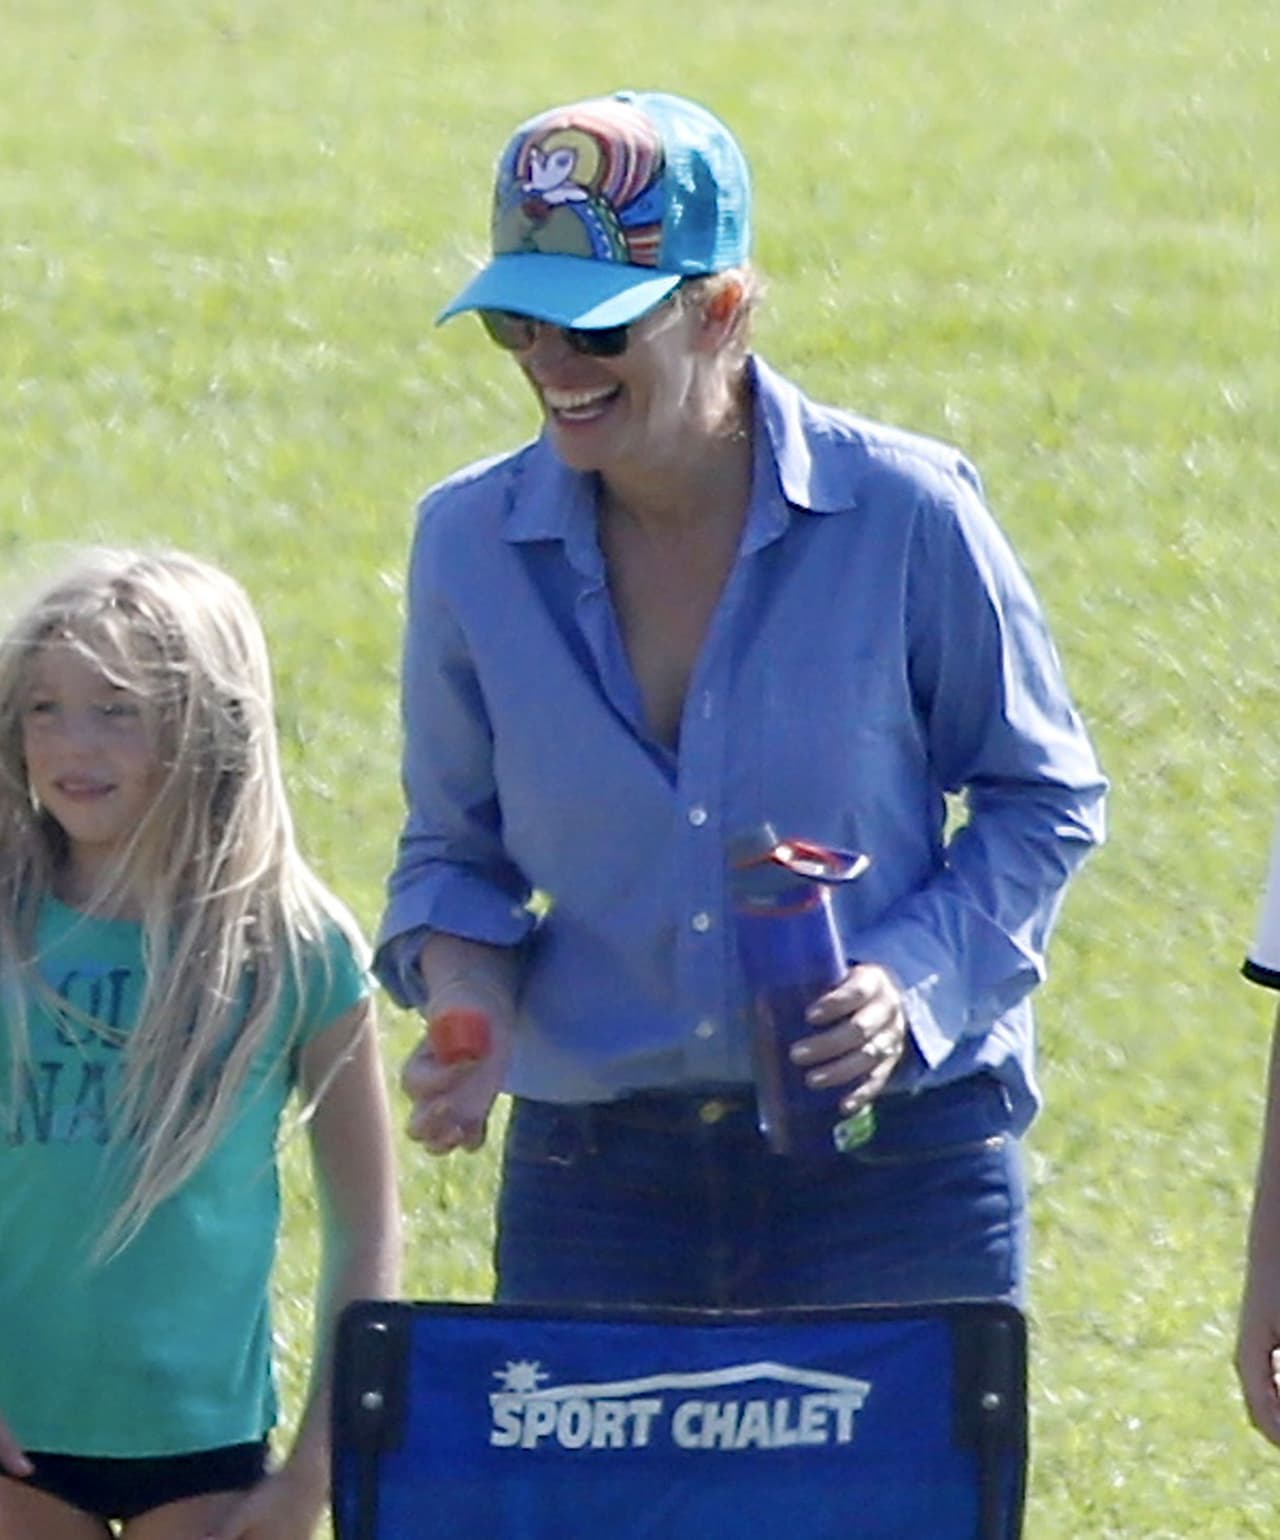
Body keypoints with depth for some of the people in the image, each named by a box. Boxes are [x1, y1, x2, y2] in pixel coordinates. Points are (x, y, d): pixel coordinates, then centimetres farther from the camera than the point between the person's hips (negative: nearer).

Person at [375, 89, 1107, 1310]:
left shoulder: (905, 513, -8)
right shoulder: (472, 543, 0)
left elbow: (1043, 798, 3)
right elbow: (454, 850, 11)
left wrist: (914, 982, -13)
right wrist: (466, 1005, -10)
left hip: (895, 1166, -2)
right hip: (593, 1178, 2)